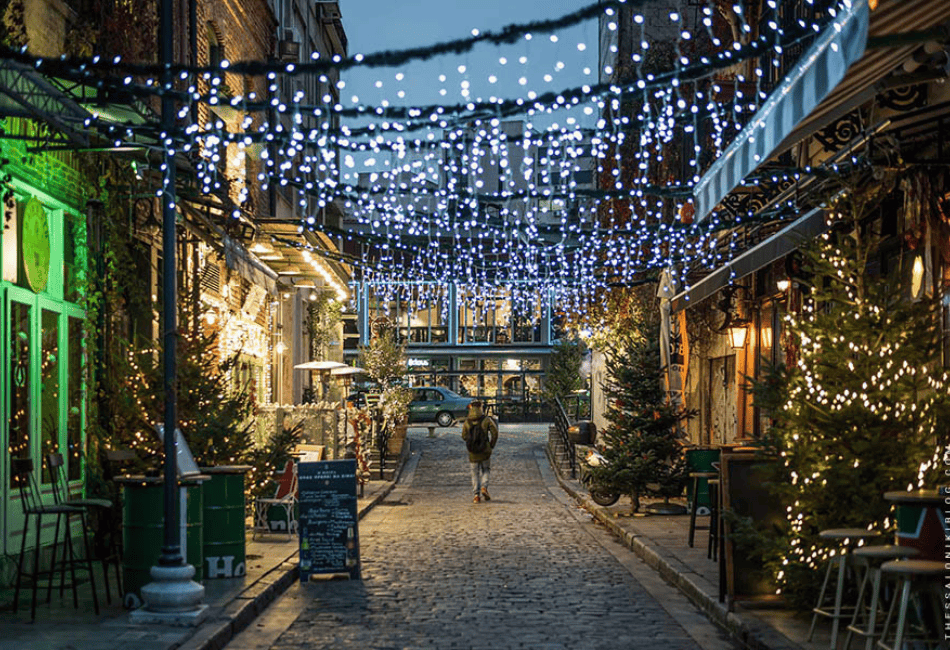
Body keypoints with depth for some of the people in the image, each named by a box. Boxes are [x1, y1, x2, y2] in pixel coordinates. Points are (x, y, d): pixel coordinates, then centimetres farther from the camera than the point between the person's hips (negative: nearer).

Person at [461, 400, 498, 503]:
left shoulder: (467, 422, -1)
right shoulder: (486, 419, -6)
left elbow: (464, 436, 2)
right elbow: (495, 432, -11)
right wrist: (492, 445, 1)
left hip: (473, 452, 1)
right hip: (485, 450, -1)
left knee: (475, 473, 10)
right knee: (486, 470, 16)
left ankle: (476, 494, 2)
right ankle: (484, 487, -6)